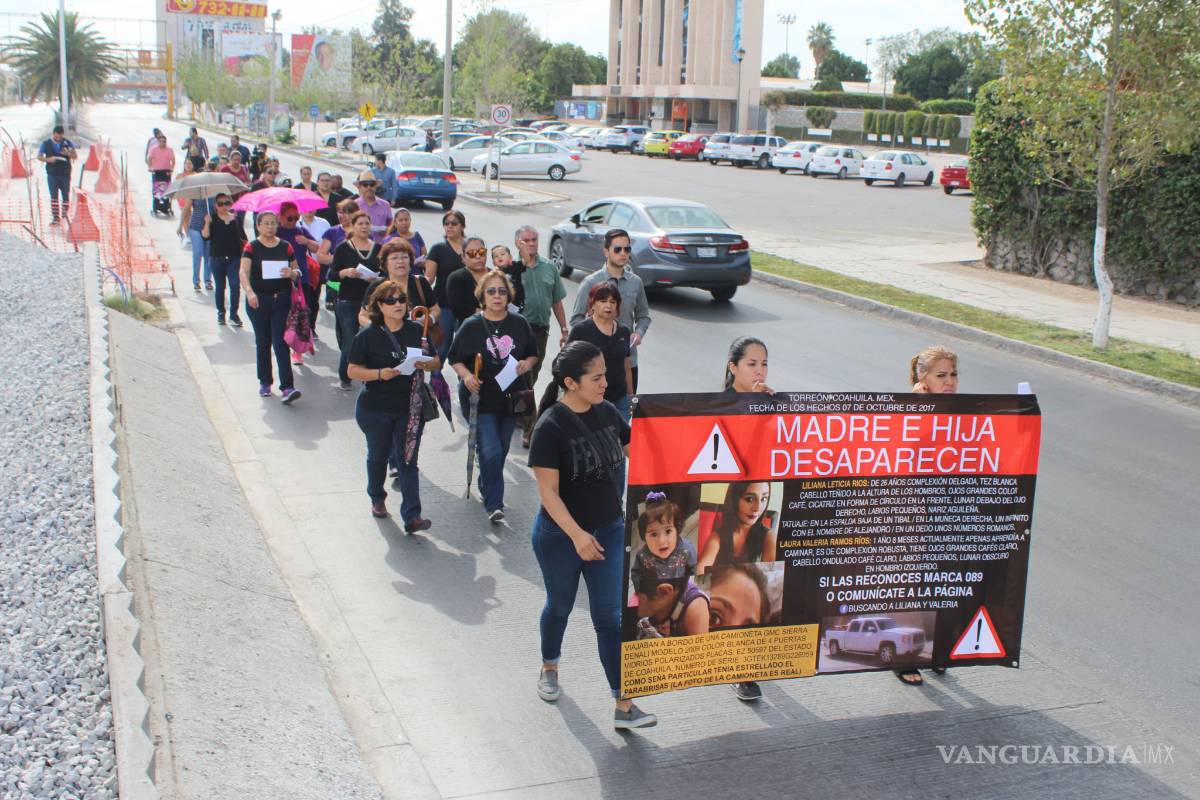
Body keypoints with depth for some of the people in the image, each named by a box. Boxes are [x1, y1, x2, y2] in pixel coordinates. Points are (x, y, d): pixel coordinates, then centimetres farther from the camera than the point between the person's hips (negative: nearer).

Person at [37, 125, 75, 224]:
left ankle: (65, 216, 15)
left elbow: (74, 156, 4)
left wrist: (68, 153, -19)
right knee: (54, 196, -4)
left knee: (66, 196, 3)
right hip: (52, 174, -1)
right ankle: (55, 217, -2)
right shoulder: (46, 144, 2)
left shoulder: (67, 143, 5)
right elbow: (39, 156, 3)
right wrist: (48, 159, -17)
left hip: (65, 174, 1)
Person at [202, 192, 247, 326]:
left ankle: (234, 314, -2)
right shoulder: (212, 220, 0)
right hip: (217, 258, 0)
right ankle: (221, 313, 23)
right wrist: (207, 223, -23)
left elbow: (243, 238, 13)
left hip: (234, 257, 0)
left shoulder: (236, 219, 6)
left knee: (235, 285, -11)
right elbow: (205, 237, -11)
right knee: (220, 286, 10)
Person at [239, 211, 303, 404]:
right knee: (263, 342, 11)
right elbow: (243, 272, -15)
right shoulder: (252, 247, -2)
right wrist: (249, 291, -33)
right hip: (259, 301, 0)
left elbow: (297, 271, 13)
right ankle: (265, 382, 26)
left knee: (280, 342, -8)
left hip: (282, 300, 0)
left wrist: (292, 273, -12)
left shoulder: (285, 247, 6)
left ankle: (287, 388, -14)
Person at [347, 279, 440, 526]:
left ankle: (411, 517, -6)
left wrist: (425, 364, -14)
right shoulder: (367, 336, -7)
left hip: (411, 408, 1)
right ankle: (377, 498, 44)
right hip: (376, 410, -1)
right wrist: (380, 374, -24)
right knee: (378, 456, 18)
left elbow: (436, 361, 9)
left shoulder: (417, 331, 2)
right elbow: (353, 370, -8)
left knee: (408, 461, -3)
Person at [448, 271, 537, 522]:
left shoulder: (520, 324, 2)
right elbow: (455, 358, 0)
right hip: (481, 399, -4)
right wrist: (466, 375, -19)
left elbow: (533, 354, 12)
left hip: (511, 398, 4)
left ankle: (486, 488, 40)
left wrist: (527, 364, -10)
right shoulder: (471, 326, -6)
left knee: (501, 451, 15)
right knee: (491, 452, -13)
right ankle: (494, 504, -1)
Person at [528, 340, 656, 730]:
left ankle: (624, 707, 4)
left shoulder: (606, 412, -4)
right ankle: (549, 668, 48)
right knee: (560, 605, 19)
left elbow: (635, 451, 11)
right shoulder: (550, 427, -21)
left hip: (609, 529, 4)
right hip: (560, 535, -4)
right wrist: (576, 534, -31)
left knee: (609, 616, 2)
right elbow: (548, 492, -22)